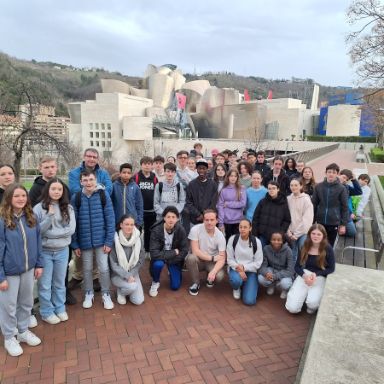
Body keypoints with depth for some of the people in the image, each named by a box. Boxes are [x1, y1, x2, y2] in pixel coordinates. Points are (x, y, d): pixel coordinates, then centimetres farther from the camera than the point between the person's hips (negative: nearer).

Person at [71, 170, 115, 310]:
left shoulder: (104, 195, -7)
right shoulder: (76, 198, -4)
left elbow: (110, 219, -6)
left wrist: (109, 241, -9)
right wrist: (75, 244, -2)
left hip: (101, 240, -1)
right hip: (84, 241, 1)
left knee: (104, 268, 6)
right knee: (87, 269, 15)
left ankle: (106, 294, 25)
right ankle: (88, 294, 34)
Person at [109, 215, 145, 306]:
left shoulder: (138, 239, -7)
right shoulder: (115, 240, -18)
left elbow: (141, 260, -2)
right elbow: (113, 264, -15)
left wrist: (131, 275, -13)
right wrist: (126, 276, -21)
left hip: (133, 273, 3)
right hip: (118, 274, -3)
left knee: (138, 301, -9)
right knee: (132, 286, -30)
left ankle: (126, 288, 21)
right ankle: (120, 291, 4)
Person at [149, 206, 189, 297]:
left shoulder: (180, 230, -20)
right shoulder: (156, 230, -27)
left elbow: (184, 251, -15)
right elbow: (154, 254, -32)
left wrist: (167, 261, -21)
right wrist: (174, 252, -27)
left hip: (174, 259, 2)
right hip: (160, 257, -2)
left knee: (175, 286, -3)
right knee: (158, 264, -35)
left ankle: (171, 271, 31)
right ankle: (155, 282, -2)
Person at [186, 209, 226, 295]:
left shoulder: (220, 236, -16)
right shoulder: (195, 229, -20)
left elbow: (222, 259, -17)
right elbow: (195, 251, -22)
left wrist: (213, 272, -36)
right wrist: (212, 258, -21)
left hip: (213, 262, 1)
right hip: (199, 260, 0)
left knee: (219, 276, -28)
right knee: (191, 258, -34)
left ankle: (210, 278, 12)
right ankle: (196, 283, -7)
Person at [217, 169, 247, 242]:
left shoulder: (242, 189, 3)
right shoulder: (223, 190, 2)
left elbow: (243, 203, -8)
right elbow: (220, 206, -2)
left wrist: (228, 204, -7)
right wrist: (221, 222, -9)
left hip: (238, 221, 0)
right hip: (226, 221, 0)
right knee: (227, 240, 10)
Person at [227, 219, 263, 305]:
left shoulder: (256, 242, -11)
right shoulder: (232, 239, -11)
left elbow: (258, 263, -8)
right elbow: (229, 259, -6)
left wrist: (244, 267, -19)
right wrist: (238, 268, -22)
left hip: (250, 271, 0)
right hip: (235, 268, 0)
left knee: (249, 301, -15)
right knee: (236, 280, -37)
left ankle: (245, 286, 21)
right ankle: (236, 289, 4)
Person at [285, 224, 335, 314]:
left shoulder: (328, 249, -8)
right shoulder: (305, 247, 0)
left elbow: (331, 269, -2)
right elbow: (297, 266, 4)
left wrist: (316, 274, -18)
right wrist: (304, 275, -17)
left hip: (320, 278, -2)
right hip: (304, 275, 2)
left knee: (312, 303, -31)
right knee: (292, 308, -12)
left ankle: (312, 307, 8)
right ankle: (305, 294, 19)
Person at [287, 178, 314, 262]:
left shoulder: (306, 199, -7)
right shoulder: (288, 199, 2)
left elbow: (307, 219, -10)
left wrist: (296, 234, -11)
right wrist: (288, 231, -5)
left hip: (303, 233, -3)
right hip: (291, 233, 3)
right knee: (293, 256, 10)